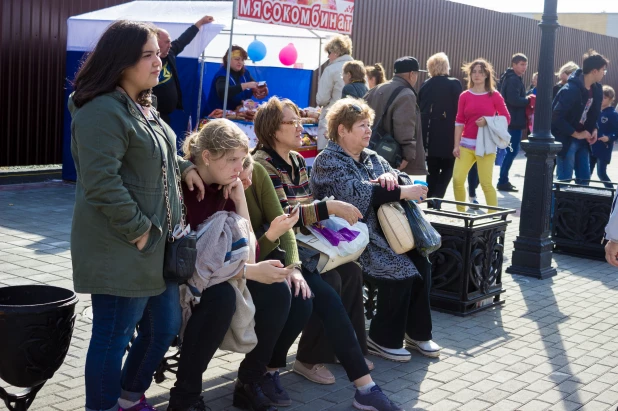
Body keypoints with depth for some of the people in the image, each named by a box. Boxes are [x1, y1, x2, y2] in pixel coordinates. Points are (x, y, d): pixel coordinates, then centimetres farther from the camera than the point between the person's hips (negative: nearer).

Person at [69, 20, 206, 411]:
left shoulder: (142, 106, 13)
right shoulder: (103, 112, -20)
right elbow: (101, 182, -27)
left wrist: (185, 167, 10)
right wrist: (137, 229, -22)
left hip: (157, 242, 10)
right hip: (121, 249, -10)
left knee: (166, 326, 19)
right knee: (113, 338, 1)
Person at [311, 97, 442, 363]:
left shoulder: (371, 158, 18)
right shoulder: (328, 161, -6)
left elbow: (405, 181, 11)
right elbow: (356, 193, -23)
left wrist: (393, 176, -14)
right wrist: (402, 192, -25)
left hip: (380, 231, 7)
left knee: (421, 263, -13)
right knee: (400, 270, -23)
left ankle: (417, 332, 1)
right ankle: (383, 339, -6)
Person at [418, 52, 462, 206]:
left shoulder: (425, 85, 5)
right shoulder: (454, 84, -6)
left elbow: (420, 110, 6)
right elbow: (458, 110, -8)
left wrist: (423, 135, 11)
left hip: (430, 135, 4)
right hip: (448, 135, -4)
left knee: (432, 171, 14)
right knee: (447, 169, 8)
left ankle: (430, 203, 16)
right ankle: (436, 199, -8)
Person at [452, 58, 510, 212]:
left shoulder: (494, 96, 1)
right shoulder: (464, 96, 6)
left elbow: (506, 118, 4)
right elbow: (459, 121, 6)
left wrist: (487, 121, -12)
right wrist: (456, 145, 1)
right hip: (466, 144, 3)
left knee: (486, 183, -5)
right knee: (457, 180, -6)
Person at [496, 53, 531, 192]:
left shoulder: (514, 78, 18)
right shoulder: (514, 80, -15)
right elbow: (514, 100, -26)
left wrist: (526, 99, 4)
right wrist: (529, 100, -13)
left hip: (512, 119, 10)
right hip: (514, 120, -10)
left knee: (511, 150, 14)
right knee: (513, 150, -6)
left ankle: (503, 180, 18)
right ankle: (503, 181, -3)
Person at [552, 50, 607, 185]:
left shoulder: (597, 89, 3)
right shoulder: (571, 89, -23)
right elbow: (556, 117, -25)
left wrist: (594, 129, 1)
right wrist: (576, 134, -19)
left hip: (583, 139, 8)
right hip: (566, 139, -8)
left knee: (584, 178, 10)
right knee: (564, 180, -4)